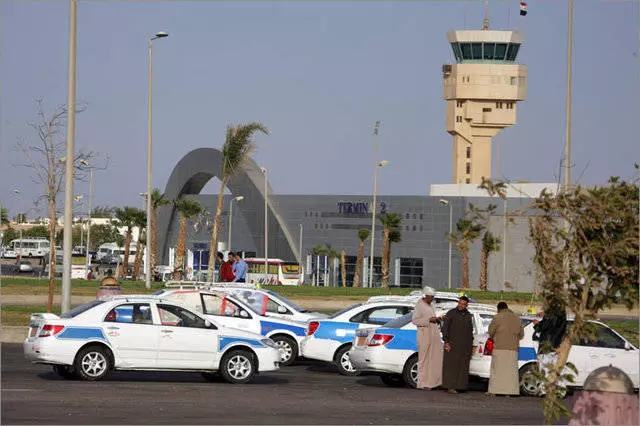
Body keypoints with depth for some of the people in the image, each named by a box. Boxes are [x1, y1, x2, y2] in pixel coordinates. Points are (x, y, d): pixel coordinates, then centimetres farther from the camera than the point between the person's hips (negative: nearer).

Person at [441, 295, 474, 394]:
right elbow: (444, 328, -5)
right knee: (451, 365, -8)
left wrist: (471, 345, 16)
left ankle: (460, 386, 7)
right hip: (453, 345, -5)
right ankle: (450, 387, -10)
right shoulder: (451, 313, -2)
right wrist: (446, 342, -13)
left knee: (463, 366, 3)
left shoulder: (468, 315, 13)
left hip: (465, 346, 5)